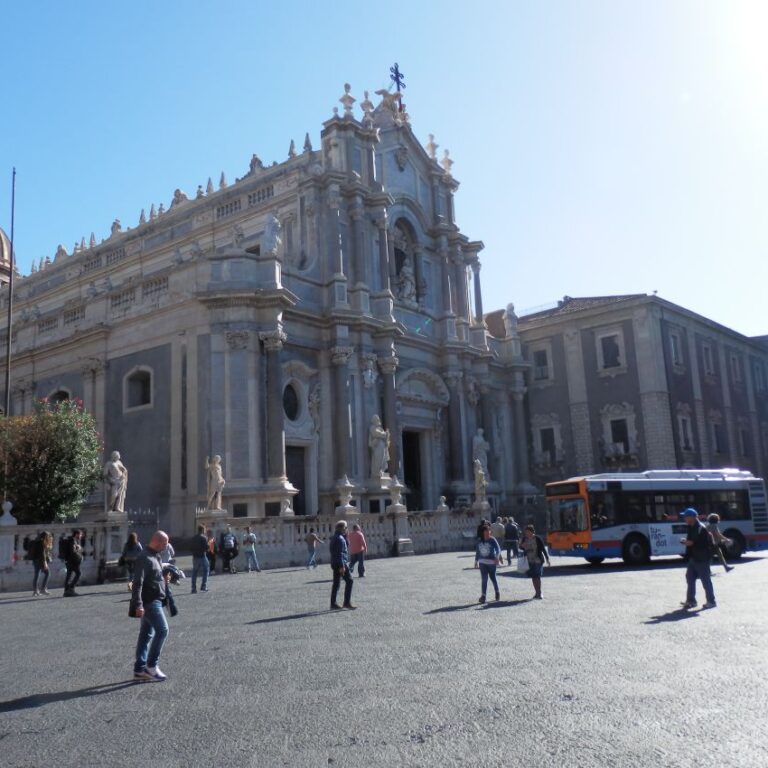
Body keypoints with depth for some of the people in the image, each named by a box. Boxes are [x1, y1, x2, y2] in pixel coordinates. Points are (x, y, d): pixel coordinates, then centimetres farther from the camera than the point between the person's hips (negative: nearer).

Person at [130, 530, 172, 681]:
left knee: (146, 634, 11)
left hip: (155, 601, 10)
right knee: (162, 630, -11)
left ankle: (139, 669, 17)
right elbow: (138, 582, -23)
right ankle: (151, 665, -4)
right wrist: (138, 604, -28)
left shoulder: (155, 557, 14)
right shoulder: (144, 558, -16)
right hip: (150, 602, -10)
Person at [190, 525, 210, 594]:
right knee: (205, 571, 5)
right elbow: (206, 547, -15)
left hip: (195, 557, 6)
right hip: (202, 556, -6)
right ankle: (203, 587, -2)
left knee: (194, 572, 10)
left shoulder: (194, 538, 9)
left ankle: (194, 589, 8)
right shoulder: (204, 538, -10)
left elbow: (191, 548, 11)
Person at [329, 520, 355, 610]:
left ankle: (333, 604, 14)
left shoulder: (334, 537, 16)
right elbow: (340, 553, -21)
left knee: (336, 583, 12)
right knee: (349, 581, -4)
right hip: (340, 563, -10)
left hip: (334, 563, 10)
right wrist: (342, 566, -23)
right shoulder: (340, 538, -16)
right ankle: (347, 602, -5)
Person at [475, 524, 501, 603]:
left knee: (493, 578, 9)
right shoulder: (479, 540, 5)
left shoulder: (492, 540, -7)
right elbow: (477, 551, 14)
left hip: (491, 562, -3)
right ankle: (483, 596, -2)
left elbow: (498, 549, -13)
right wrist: (476, 561, 15)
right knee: (484, 579, -3)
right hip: (482, 562, 3)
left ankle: (497, 592, 32)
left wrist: (497, 557, -29)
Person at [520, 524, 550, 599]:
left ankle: (539, 593, 1)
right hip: (530, 561, 5)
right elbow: (521, 547, 15)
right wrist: (522, 546, -8)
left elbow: (543, 549, -7)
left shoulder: (537, 539, -10)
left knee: (537, 577, -6)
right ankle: (537, 593, 20)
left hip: (538, 561, -5)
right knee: (533, 577, 9)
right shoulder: (525, 539, 3)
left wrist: (547, 558, -10)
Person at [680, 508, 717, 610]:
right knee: (690, 578, 10)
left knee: (706, 580, 0)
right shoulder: (690, 527, 11)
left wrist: (692, 543, -23)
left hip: (701, 559, -9)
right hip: (693, 558, 9)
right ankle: (691, 600, 17)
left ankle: (711, 601, 11)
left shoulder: (701, 528, -18)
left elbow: (705, 544, -22)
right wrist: (686, 541, 1)